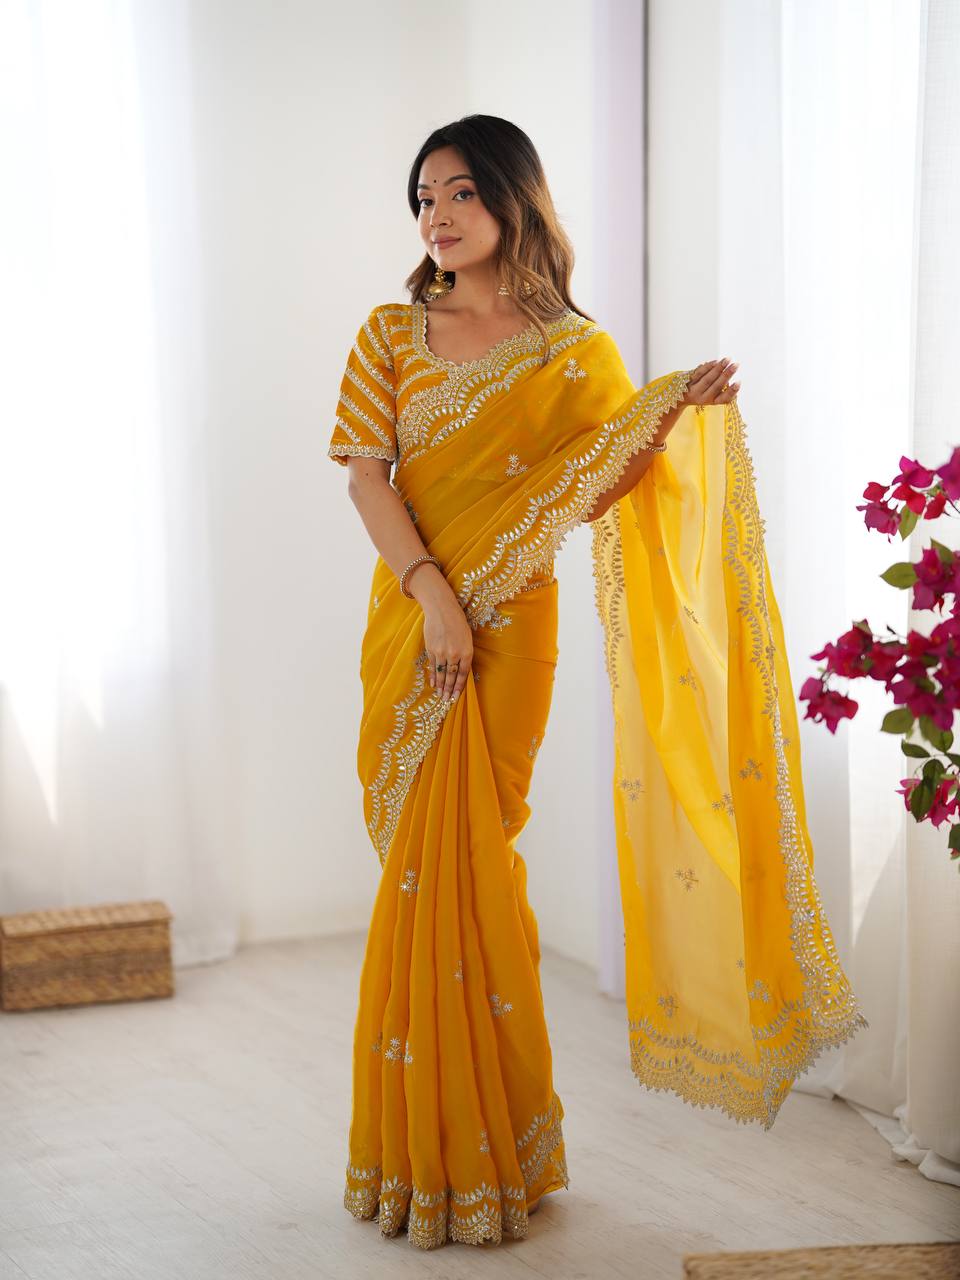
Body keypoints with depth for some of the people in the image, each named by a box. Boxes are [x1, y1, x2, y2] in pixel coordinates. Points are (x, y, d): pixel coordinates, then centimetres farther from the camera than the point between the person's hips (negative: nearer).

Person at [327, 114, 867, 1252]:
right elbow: (365, 474, -1)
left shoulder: (574, 351, 3)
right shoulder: (392, 333, 8)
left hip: (507, 630, -2)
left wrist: (669, 417, -16)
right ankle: (429, 1148, 18)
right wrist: (431, 593, -14)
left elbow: (590, 492, -1)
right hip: (408, 622, 3)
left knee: (454, 863, -4)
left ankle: (474, 1152, 10)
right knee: (433, 866, 5)